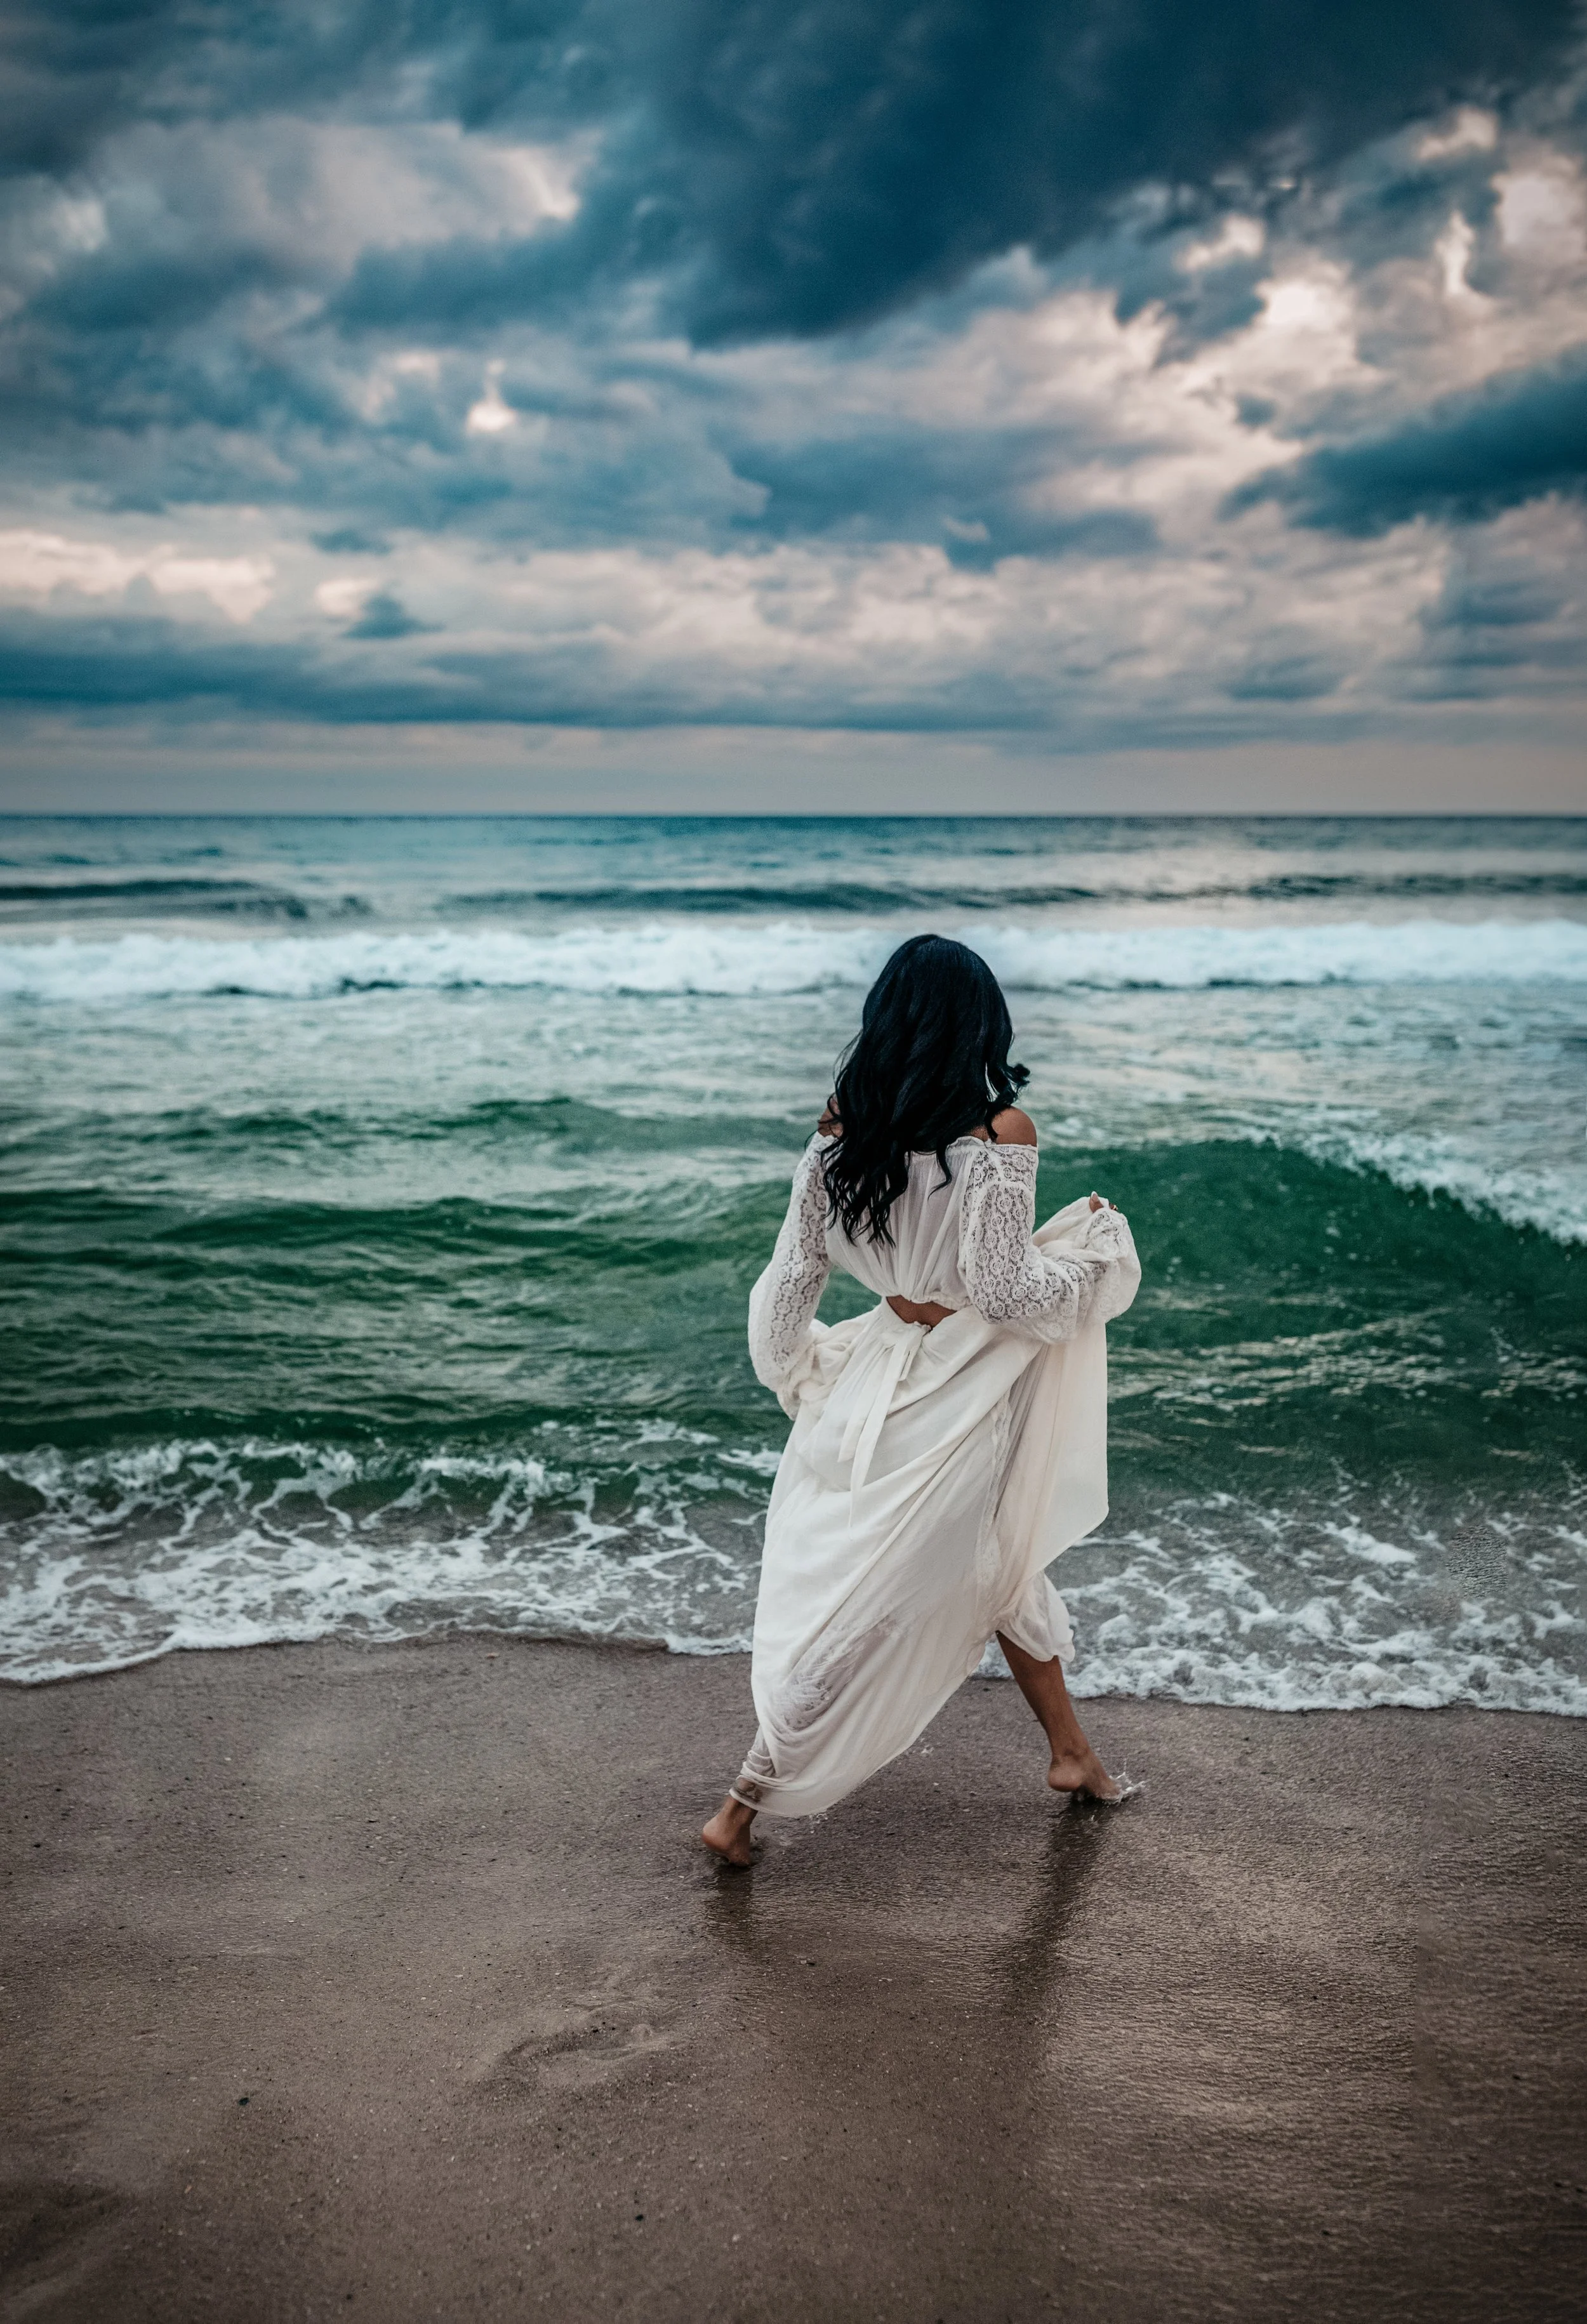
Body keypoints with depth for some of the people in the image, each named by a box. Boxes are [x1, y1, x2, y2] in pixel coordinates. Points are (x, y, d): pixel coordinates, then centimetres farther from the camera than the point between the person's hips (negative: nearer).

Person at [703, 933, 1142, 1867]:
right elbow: (1004, 1290, -19)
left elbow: (791, 1280, 2)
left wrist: (799, 1375, 20)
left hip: (880, 1373, 6)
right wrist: (1093, 1241, -2)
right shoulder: (1000, 1133, -20)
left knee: (1003, 1562, 23)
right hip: (957, 1399, -5)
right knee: (871, 1606, 8)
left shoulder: (840, 1132, -4)